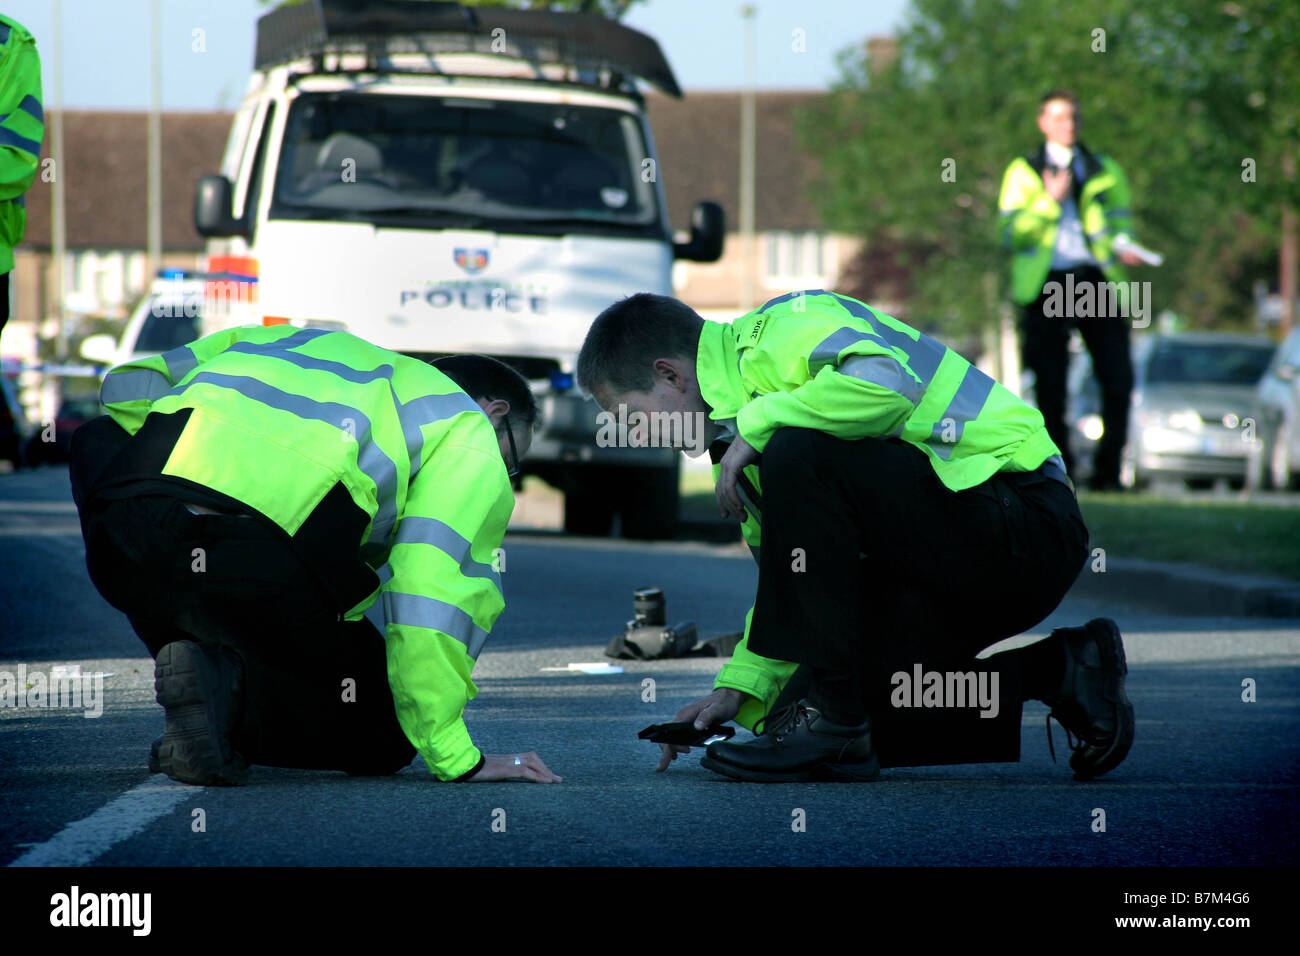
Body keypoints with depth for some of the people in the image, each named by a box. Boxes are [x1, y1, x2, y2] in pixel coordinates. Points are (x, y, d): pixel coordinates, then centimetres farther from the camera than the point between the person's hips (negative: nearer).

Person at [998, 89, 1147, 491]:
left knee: (1119, 379, -8)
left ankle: (1107, 470, 0)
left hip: (1097, 277, 2)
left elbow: (1119, 218, 15)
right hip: (1046, 283, -2)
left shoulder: (1105, 171, 20)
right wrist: (1049, 201, -8)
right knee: (1050, 387, -3)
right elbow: (1011, 234, 4)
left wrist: (1122, 245, -7)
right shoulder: (1023, 172, 12)